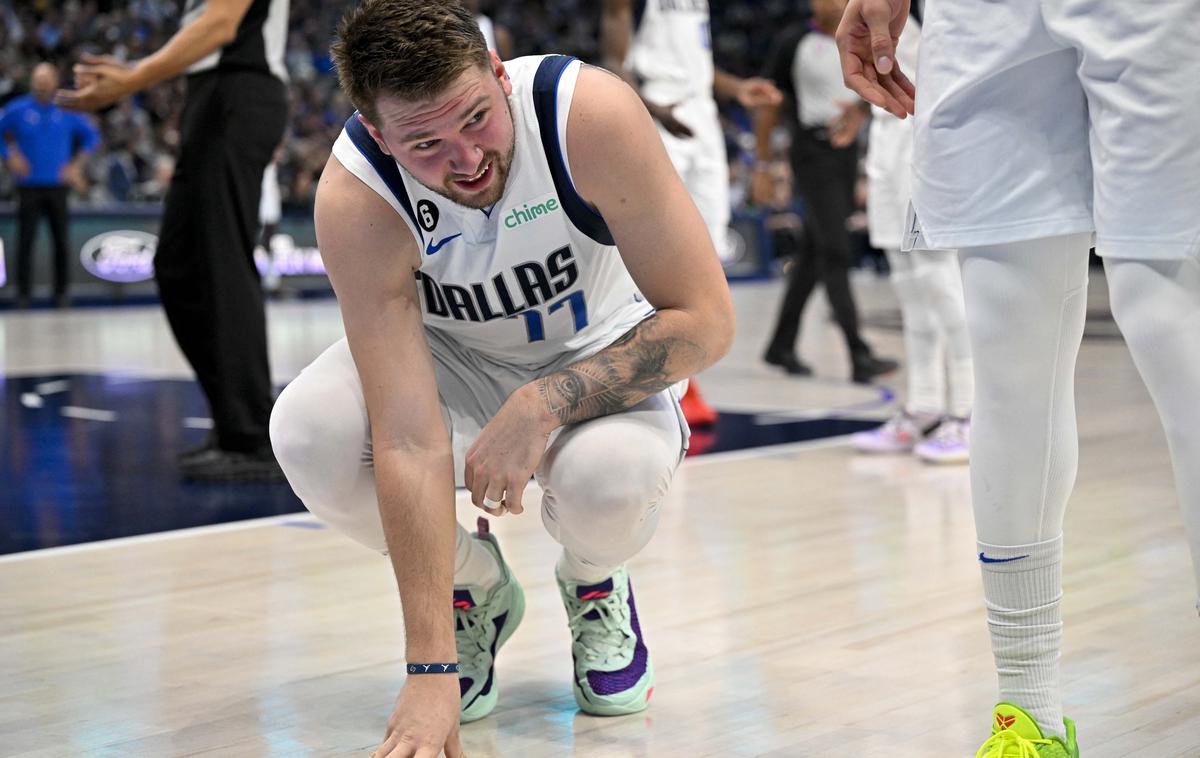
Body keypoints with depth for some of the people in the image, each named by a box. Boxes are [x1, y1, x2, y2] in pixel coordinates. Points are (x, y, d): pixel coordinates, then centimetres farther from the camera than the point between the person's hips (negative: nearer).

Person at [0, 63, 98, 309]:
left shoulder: (68, 111, 2)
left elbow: (91, 136, 13)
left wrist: (77, 165, 4)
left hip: (58, 185, 1)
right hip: (29, 185, -1)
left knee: (61, 241, 2)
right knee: (25, 241, -4)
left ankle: (61, 292, 13)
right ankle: (24, 293, 4)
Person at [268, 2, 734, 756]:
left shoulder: (592, 113, -31)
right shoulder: (356, 197, -30)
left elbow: (705, 319, -25)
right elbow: (410, 441, -35)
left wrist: (540, 408, -35)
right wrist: (431, 673, -39)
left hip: (601, 356, -1)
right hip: (454, 360, 1)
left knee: (610, 478, -35)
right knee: (309, 433, -29)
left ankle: (596, 583, 5)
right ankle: (474, 588, 2)